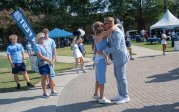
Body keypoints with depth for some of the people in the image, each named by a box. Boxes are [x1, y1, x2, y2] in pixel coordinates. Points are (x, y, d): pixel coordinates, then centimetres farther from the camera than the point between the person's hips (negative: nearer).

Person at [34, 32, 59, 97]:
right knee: (44, 78, 1)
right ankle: (45, 93, 13)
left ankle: (53, 91, 21)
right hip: (42, 64, -8)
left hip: (48, 64, 8)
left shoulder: (44, 45, 14)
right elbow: (40, 56, -18)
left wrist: (50, 60, 5)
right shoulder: (37, 46, -11)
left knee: (50, 77, 11)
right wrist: (49, 60, -12)